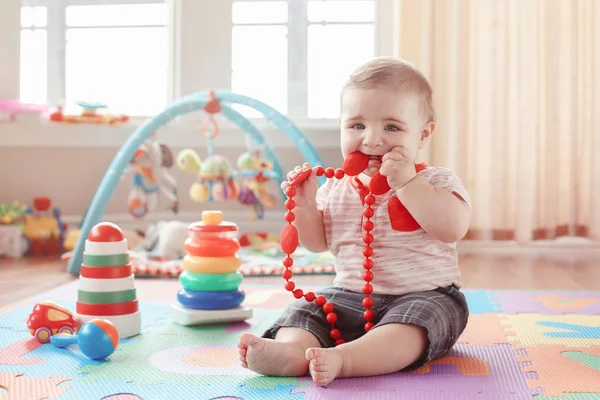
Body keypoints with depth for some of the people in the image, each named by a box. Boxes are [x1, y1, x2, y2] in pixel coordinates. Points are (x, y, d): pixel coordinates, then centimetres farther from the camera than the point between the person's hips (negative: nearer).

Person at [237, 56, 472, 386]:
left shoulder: (436, 181, -5)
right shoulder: (337, 188, 7)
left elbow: (453, 227, -24)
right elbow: (318, 242, 12)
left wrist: (407, 182, -27)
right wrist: (304, 204, -7)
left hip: (424, 295, -4)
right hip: (349, 296, 5)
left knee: (414, 320, -34)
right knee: (305, 309, -14)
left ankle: (342, 358, -51)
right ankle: (293, 350, -42)